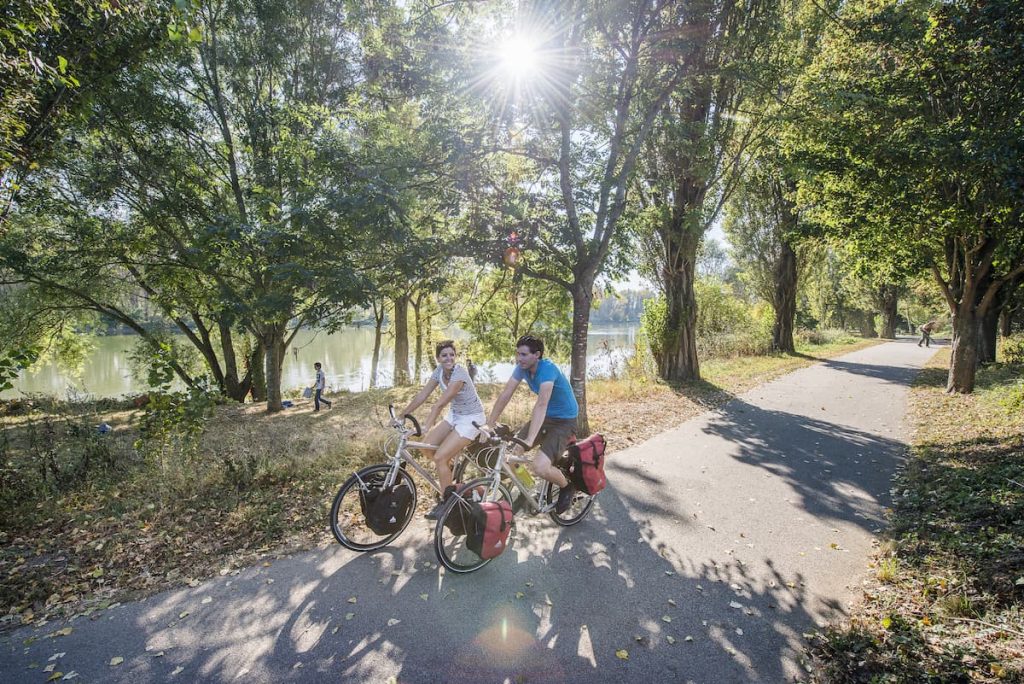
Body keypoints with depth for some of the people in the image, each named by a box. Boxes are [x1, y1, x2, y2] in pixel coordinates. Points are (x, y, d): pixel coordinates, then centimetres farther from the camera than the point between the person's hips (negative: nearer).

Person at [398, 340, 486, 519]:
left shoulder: (460, 373, -26)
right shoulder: (439, 371, -4)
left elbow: (440, 404, -34)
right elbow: (422, 396, -4)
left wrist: (426, 426, -40)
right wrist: (401, 415, -8)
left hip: (471, 419, -7)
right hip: (454, 415, 7)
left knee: (440, 457, -15)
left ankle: (446, 501, 4)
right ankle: (448, 471, 20)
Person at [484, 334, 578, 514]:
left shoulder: (547, 368, -29)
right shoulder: (522, 367, -6)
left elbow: (541, 404, -38)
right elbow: (505, 394, -6)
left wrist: (530, 440, -45)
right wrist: (489, 425, -9)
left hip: (564, 421, -7)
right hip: (545, 417, 7)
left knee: (540, 467, -22)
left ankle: (567, 487, 10)